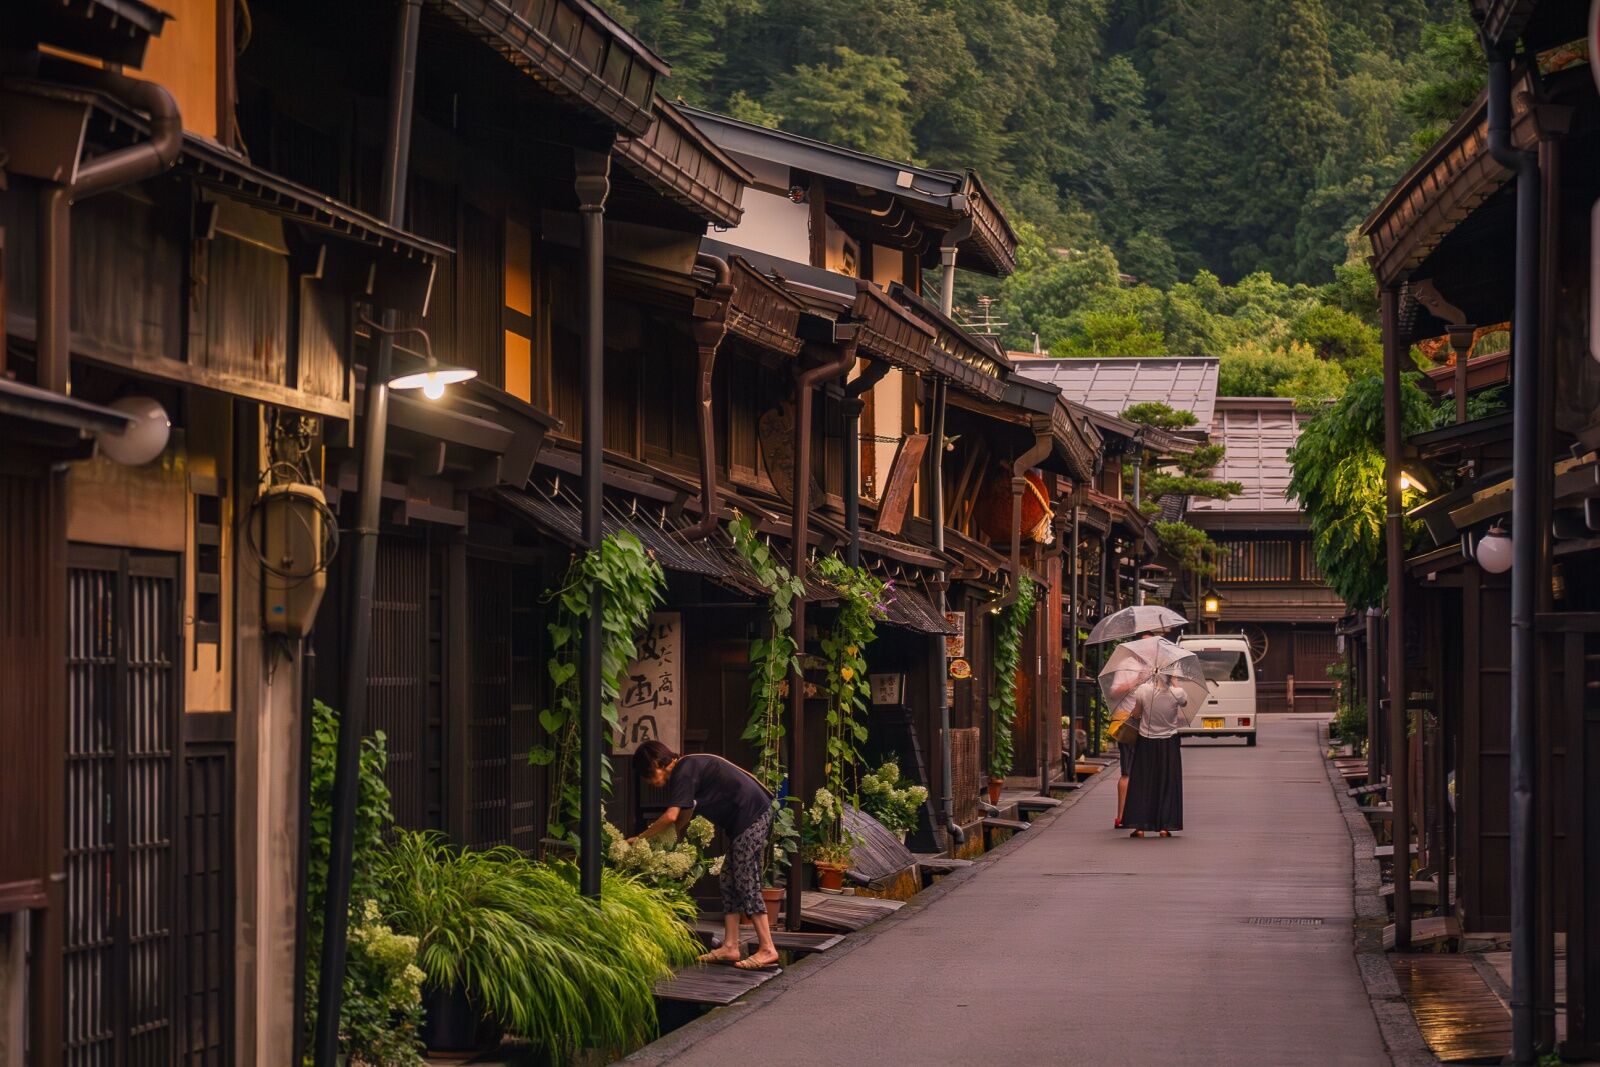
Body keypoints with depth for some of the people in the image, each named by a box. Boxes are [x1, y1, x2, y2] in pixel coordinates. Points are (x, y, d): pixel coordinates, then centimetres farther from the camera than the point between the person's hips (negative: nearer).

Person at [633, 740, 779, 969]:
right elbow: (683, 818, 21)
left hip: (752, 815, -10)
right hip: (743, 821, 10)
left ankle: (767, 949, -11)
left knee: (747, 883, -10)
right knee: (729, 881, 10)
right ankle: (730, 946, 9)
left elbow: (671, 816, -22)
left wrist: (640, 838, -13)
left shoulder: (684, 770, -13)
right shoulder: (687, 769, 17)